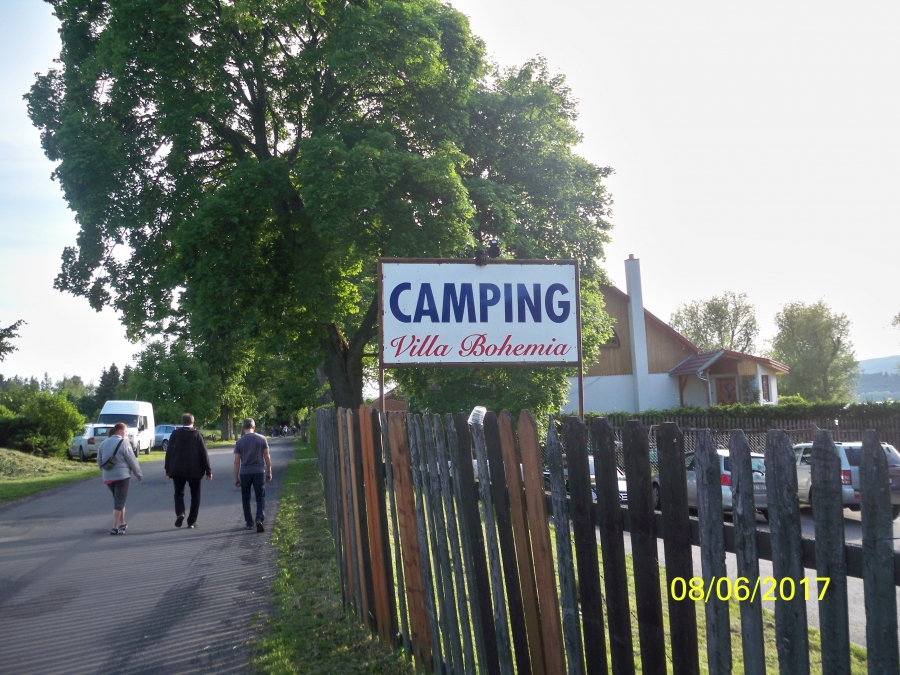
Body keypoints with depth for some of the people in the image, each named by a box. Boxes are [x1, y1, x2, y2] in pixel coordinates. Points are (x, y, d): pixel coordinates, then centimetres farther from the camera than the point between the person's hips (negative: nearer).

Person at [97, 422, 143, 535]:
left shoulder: (103, 444, 10)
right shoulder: (124, 443, -10)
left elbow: (99, 461, 13)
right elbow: (132, 460, -9)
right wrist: (139, 474, -1)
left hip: (108, 477, 7)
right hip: (122, 475, -6)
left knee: (118, 500, 20)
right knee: (119, 501, -3)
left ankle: (122, 524, 26)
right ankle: (115, 528, -7)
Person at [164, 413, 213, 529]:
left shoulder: (175, 434, -1)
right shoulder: (197, 434, -5)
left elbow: (169, 452, 2)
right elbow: (204, 453, -5)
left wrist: (168, 470, 10)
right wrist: (208, 471, 1)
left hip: (177, 470, 1)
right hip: (194, 471, -1)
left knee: (179, 493, 14)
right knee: (195, 496, 10)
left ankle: (180, 513, -12)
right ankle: (191, 522, 8)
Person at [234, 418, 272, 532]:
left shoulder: (240, 442, 0)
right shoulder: (262, 439, 1)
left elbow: (237, 461, 1)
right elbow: (267, 457, 2)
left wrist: (236, 477, 7)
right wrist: (269, 472, 12)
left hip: (245, 473, 0)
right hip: (259, 471, 0)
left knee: (246, 498, 13)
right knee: (260, 497, 5)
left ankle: (249, 523, 16)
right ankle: (260, 518, -16)